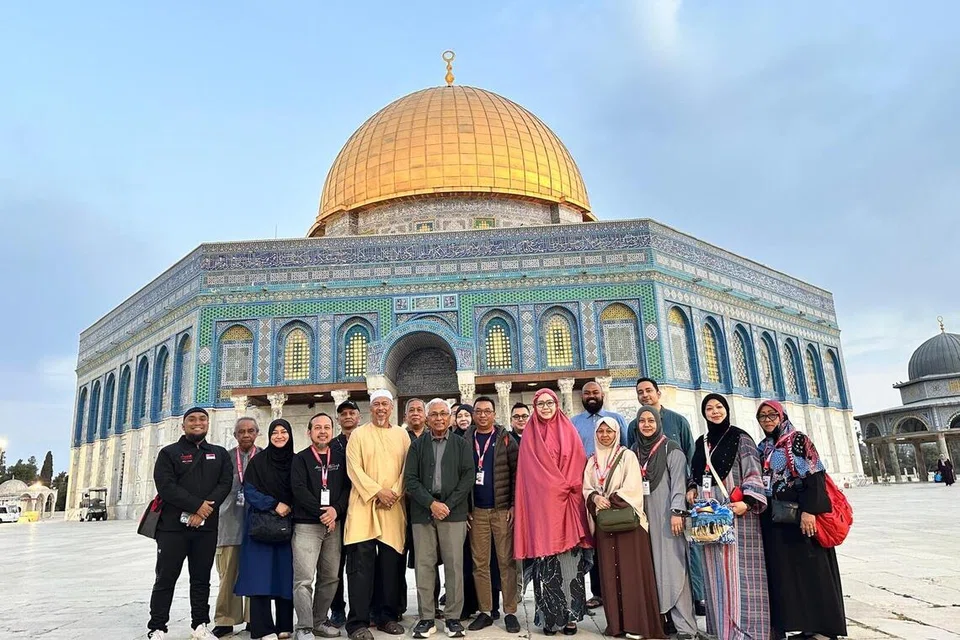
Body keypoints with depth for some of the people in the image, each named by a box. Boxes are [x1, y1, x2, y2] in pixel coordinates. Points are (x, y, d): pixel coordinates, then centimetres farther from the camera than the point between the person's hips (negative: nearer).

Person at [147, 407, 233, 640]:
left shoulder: (219, 454, 12)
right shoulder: (169, 453, 3)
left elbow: (225, 483, 0)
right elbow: (165, 486, -9)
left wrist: (204, 512, -13)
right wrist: (197, 505, -16)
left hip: (207, 526, 3)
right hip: (173, 526, -2)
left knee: (201, 578, 9)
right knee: (166, 578, 2)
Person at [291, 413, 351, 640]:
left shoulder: (341, 458, 11)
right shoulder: (300, 459, 3)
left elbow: (347, 487, 4)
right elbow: (299, 490, -9)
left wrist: (335, 509, -12)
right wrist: (321, 511, -15)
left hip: (334, 525, 4)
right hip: (306, 525, -3)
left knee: (330, 577, 8)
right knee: (304, 579, -8)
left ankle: (320, 621, 23)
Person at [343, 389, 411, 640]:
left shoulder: (402, 435, 12)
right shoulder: (358, 434, 4)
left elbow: (407, 469, 7)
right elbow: (354, 469, -5)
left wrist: (395, 492, -9)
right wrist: (377, 491, -13)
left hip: (393, 508, 3)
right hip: (364, 505, -3)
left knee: (391, 563, 6)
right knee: (362, 563, -5)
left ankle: (387, 616, 18)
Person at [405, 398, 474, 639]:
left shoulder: (461, 444, 8)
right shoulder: (417, 445, 10)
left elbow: (468, 477, 0)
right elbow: (410, 479, 2)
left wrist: (448, 505, -9)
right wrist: (431, 503, -9)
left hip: (453, 512, -1)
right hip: (422, 513, 1)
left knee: (454, 565, 0)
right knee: (424, 566, 2)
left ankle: (453, 617, 10)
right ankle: (427, 618, 12)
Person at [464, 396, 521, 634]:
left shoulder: (506, 440, 0)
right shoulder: (465, 441, 7)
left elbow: (516, 473, -3)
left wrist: (514, 505, -10)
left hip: (502, 509, -2)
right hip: (476, 511, 3)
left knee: (506, 561, 2)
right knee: (480, 563, 7)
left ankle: (510, 612, 10)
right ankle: (485, 611, 16)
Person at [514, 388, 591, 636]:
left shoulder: (569, 431, 10)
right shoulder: (530, 435, 8)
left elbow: (578, 464, 6)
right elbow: (528, 472, 5)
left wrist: (570, 487, -7)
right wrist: (558, 486, -3)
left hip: (568, 503, 1)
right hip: (541, 504, -1)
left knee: (570, 560, -1)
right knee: (546, 560, -2)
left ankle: (571, 616, 8)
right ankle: (549, 616, 6)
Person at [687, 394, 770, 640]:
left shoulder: (740, 437, -1)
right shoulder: (701, 442, 16)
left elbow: (753, 472, -7)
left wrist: (748, 501, -18)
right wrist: (691, 488, 5)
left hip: (735, 510, -5)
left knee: (738, 566, -5)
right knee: (715, 568, 7)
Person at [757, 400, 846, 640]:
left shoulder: (798, 440, -5)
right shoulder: (763, 448, 15)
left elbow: (814, 476, -14)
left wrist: (809, 510, -24)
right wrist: (763, 515, 10)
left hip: (800, 514, -7)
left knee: (811, 569, -2)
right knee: (783, 572, 9)